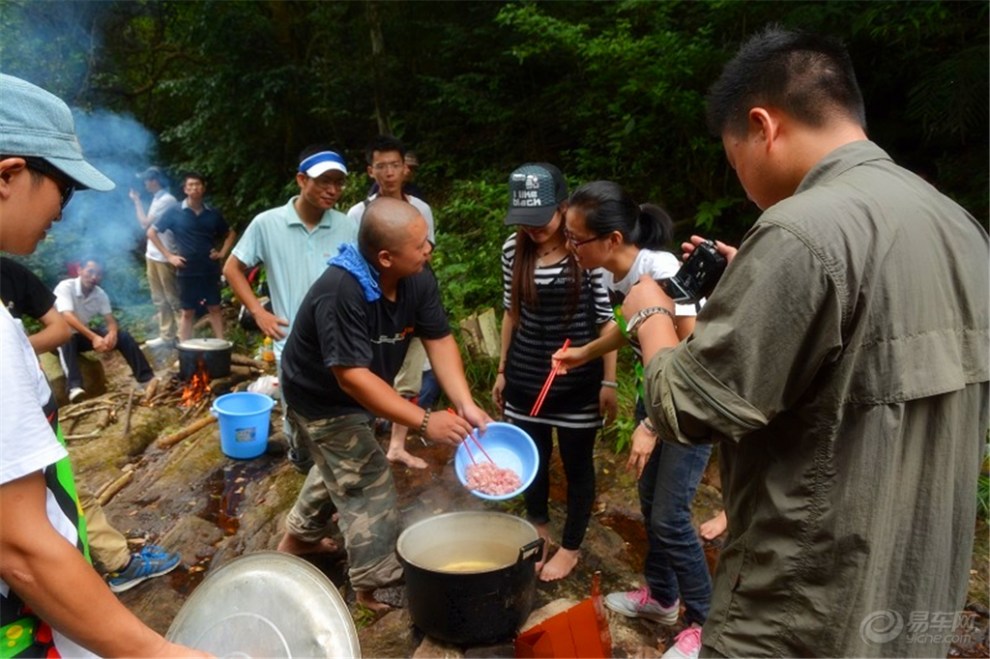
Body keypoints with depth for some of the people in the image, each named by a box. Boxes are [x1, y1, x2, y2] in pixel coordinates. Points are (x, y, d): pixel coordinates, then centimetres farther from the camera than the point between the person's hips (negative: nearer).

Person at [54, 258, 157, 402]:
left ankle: (145, 378, -15)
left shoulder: (100, 294, -5)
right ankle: (74, 386, -52)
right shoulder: (65, 287, -22)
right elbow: (67, 317, -35)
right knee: (67, 339, -40)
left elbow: (111, 320, -10)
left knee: (123, 336, -14)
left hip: (85, 334, 5)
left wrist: (112, 333, -35)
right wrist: (94, 337, -46)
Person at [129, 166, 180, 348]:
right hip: (153, 254, 10)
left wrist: (137, 200, -3)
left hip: (164, 256, -10)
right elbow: (146, 224, 13)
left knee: (172, 298, -6)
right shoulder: (158, 199, 14)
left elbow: (145, 224, -14)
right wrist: (137, 201, 14)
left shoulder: (167, 200, -15)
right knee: (159, 299, 13)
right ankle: (166, 336, 20)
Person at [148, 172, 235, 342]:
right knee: (188, 312, 5)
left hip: (211, 270, 2)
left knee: (215, 309, 8)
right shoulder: (175, 213, -3)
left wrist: (223, 253, 4)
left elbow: (230, 233, 19)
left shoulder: (213, 213, 5)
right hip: (187, 271, -2)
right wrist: (169, 255, -4)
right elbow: (152, 232, 2)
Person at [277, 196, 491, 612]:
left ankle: (297, 538, 52)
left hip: (355, 393, 8)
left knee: (340, 466, 27)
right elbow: (352, 376, -40)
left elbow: (439, 341, -14)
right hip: (322, 398, -8)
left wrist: (465, 405, -26)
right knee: (368, 484, -3)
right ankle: (373, 589, 16)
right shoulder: (341, 292, -38)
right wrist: (424, 422, -40)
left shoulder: (418, 280, -17)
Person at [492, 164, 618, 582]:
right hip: (526, 376, 4)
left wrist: (609, 380, -8)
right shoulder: (513, 250, -1)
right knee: (532, 460, 17)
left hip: (577, 379, -4)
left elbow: (606, 319, -9)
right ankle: (538, 536, 40)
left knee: (576, 464, 11)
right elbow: (512, 313, 8)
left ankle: (570, 548, 31)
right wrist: (502, 370, 11)